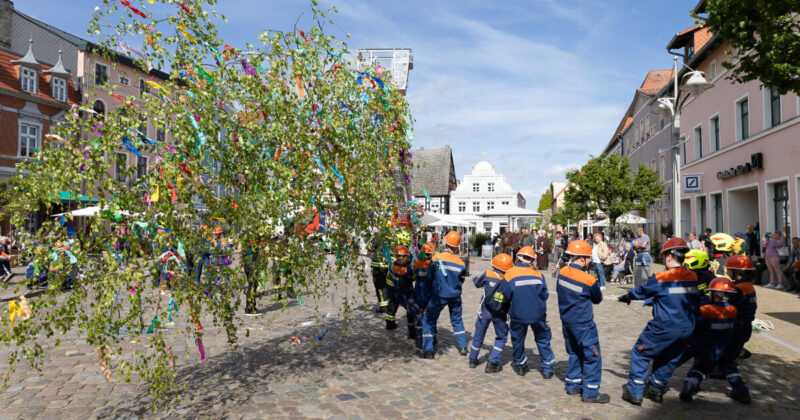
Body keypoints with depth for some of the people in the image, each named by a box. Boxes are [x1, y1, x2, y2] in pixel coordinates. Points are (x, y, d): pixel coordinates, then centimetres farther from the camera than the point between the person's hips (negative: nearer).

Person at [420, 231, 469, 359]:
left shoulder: (436, 258, -13)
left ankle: (428, 350, 3)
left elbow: (430, 277, -3)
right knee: (457, 320, 23)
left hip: (439, 296, -3)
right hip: (455, 296, 3)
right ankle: (463, 347, 28)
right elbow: (461, 281, 5)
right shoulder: (461, 263, -6)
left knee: (428, 320, 7)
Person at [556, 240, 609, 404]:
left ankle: (573, 385, 29)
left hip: (566, 321, 7)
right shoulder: (589, 281, -21)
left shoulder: (562, 272, -4)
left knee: (575, 353, 21)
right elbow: (597, 299, -4)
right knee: (592, 356, 5)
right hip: (583, 324, -7)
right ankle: (590, 392, 10)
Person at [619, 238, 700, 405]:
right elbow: (695, 301, 14)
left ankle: (634, 392, 10)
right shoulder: (693, 277, 3)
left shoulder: (659, 279, -14)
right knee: (669, 359, 22)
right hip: (687, 328, 6)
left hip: (665, 327, -6)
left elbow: (640, 291, 0)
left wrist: (626, 297, 19)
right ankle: (656, 390, 32)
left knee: (640, 353, 8)